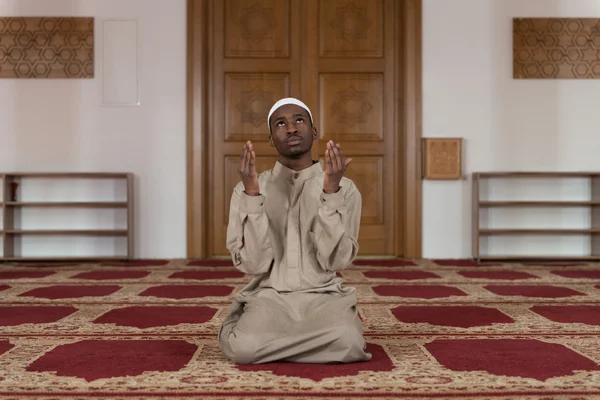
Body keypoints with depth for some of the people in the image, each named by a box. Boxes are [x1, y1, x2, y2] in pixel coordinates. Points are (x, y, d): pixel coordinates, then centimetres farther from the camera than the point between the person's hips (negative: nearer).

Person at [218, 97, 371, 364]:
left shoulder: (345, 189, 2)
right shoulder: (247, 189, 2)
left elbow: (335, 261, -10)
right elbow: (253, 265, -9)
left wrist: (331, 192, -18)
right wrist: (252, 195, -18)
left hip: (322, 296, 1)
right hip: (269, 296, 0)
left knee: (348, 343, -32)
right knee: (244, 347, -31)